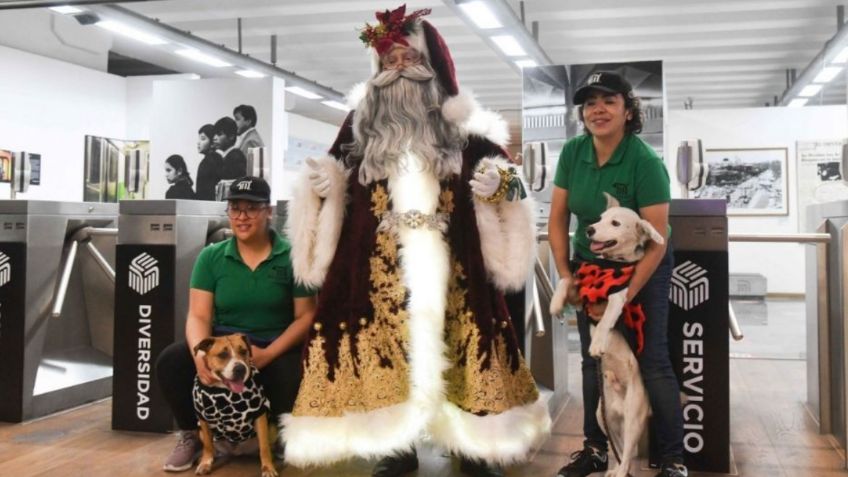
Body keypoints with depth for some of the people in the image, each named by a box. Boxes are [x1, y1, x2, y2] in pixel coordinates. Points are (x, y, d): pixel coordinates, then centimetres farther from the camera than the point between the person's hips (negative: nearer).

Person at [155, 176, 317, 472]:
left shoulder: (292, 257, -5)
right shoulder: (211, 257, 2)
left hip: (277, 350, -2)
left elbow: (305, 317, -6)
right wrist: (201, 354, -25)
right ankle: (191, 435, 4)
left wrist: (267, 355, -21)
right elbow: (198, 316, -2)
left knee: (294, 379, -32)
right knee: (170, 362, -23)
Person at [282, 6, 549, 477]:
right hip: (380, 267, 1)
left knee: (457, 339, -1)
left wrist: (497, 182, -11)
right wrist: (322, 184, -5)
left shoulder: (461, 123, 7)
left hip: (448, 262, -1)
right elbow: (335, 179, 16)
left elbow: (498, 167, 10)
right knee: (387, 344, 0)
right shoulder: (361, 122, 11)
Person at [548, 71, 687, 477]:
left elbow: (656, 241, -24)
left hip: (642, 269, -5)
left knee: (652, 361, -3)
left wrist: (624, 296, -25)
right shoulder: (572, 153, -10)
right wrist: (565, 275, -6)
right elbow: (558, 219, -1)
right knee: (593, 360, 11)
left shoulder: (645, 162, -24)